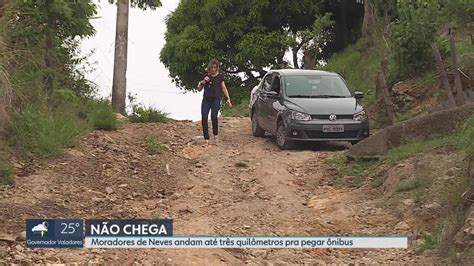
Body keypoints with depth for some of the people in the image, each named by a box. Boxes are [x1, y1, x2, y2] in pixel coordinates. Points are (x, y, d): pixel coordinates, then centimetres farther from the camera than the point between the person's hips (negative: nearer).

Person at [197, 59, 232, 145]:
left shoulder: (219, 77, 7)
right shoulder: (206, 76, 14)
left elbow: (224, 88, 3)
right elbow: (199, 89, 16)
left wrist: (228, 98, -9)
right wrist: (203, 82, -3)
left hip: (215, 99, -3)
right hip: (206, 99, 3)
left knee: (213, 117, -22)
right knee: (204, 118, -9)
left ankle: (215, 134, 1)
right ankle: (206, 139, -3)